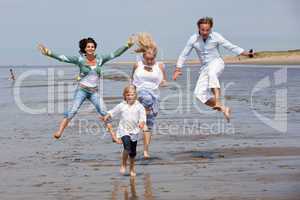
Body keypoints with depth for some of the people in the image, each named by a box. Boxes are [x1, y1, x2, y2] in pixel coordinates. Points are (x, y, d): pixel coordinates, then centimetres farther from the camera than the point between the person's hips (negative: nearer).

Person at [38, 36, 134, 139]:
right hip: (82, 89, -3)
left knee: (103, 113, -2)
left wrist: (127, 46, -5)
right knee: (72, 111, -16)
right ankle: (58, 133, -16)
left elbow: (115, 54, 3)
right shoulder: (80, 59, -5)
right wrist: (49, 53, -22)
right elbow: (63, 58, -11)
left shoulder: (100, 59, 3)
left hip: (94, 92, 3)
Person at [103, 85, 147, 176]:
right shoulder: (121, 106, 0)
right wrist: (107, 116, -4)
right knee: (127, 147, -23)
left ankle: (132, 168, 33)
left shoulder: (139, 106, -3)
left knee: (133, 152, 11)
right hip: (124, 130, -1)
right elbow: (113, 112, 11)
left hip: (134, 131, 2)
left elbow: (143, 117, -9)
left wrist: (142, 123, -28)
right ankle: (123, 164, -2)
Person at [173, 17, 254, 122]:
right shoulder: (193, 39, -5)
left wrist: (245, 53, -10)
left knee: (211, 73, -41)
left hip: (217, 63, -4)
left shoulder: (216, 37, -9)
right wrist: (177, 69, 2)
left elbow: (231, 47, -3)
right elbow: (184, 55, 5)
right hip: (205, 67, 4)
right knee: (199, 93, -12)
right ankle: (223, 109, 0)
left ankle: (218, 102, -53)